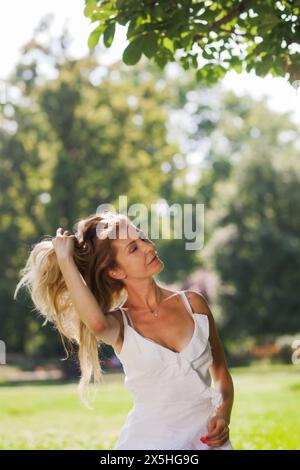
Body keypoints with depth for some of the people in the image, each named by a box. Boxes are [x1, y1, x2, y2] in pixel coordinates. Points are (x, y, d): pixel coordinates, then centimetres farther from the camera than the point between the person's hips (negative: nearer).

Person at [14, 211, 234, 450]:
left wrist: (223, 415, -7)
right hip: (150, 440, -1)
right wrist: (64, 259, -21)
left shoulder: (193, 303, 1)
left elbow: (220, 370, 10)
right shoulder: (121, 323, -5)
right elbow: (96, 322, -30)